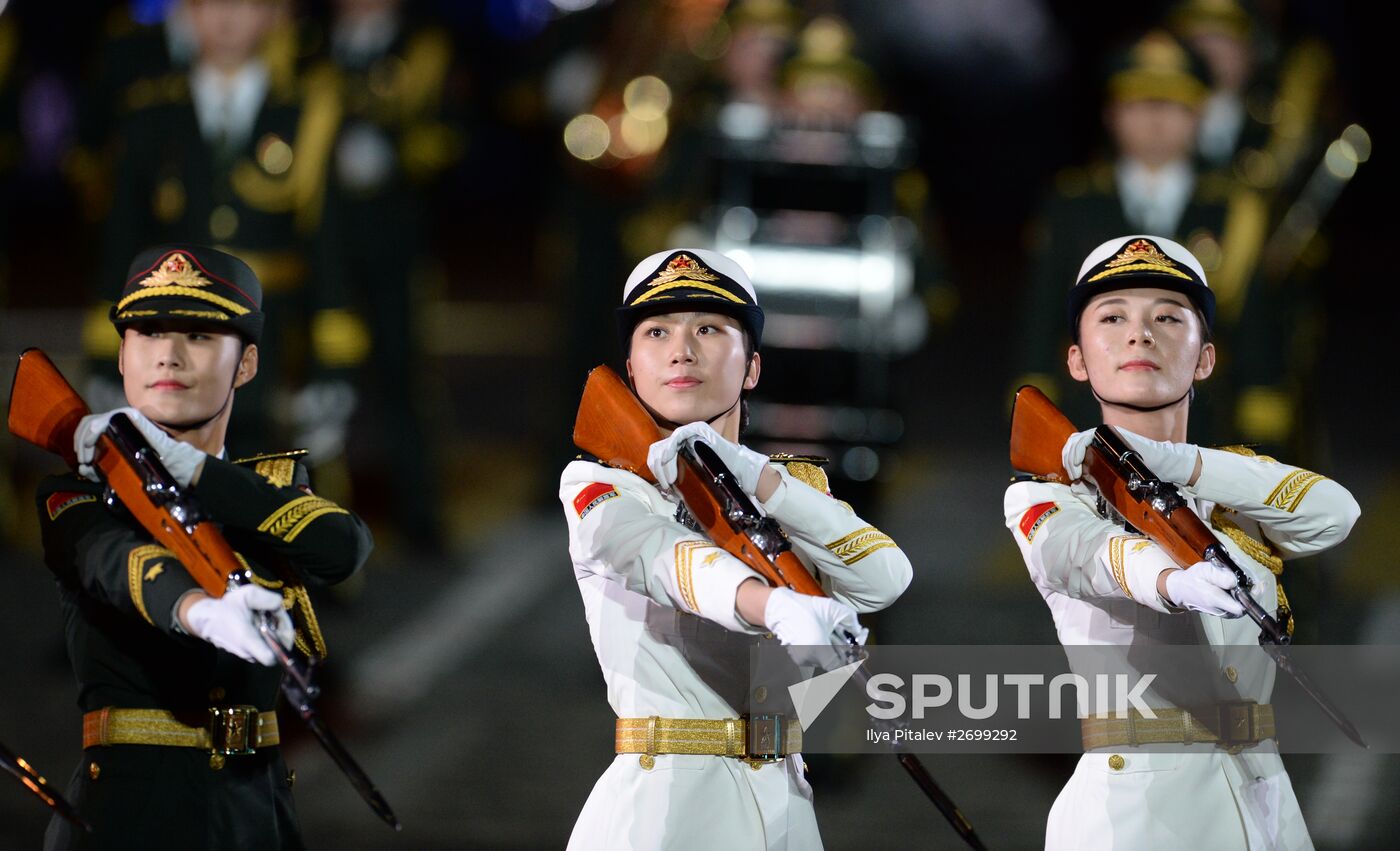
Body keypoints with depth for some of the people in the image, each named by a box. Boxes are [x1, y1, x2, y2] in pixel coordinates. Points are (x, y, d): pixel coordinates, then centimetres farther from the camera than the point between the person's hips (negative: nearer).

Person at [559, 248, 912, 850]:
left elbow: (883, 579, -6)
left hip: (783, 801, 4)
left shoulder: (793, 484, 13)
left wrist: (750, 473, -15)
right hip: (660, 801, -4)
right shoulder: (595, 484, 0)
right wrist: (778, 607, -40)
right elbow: (663, 557, -21)